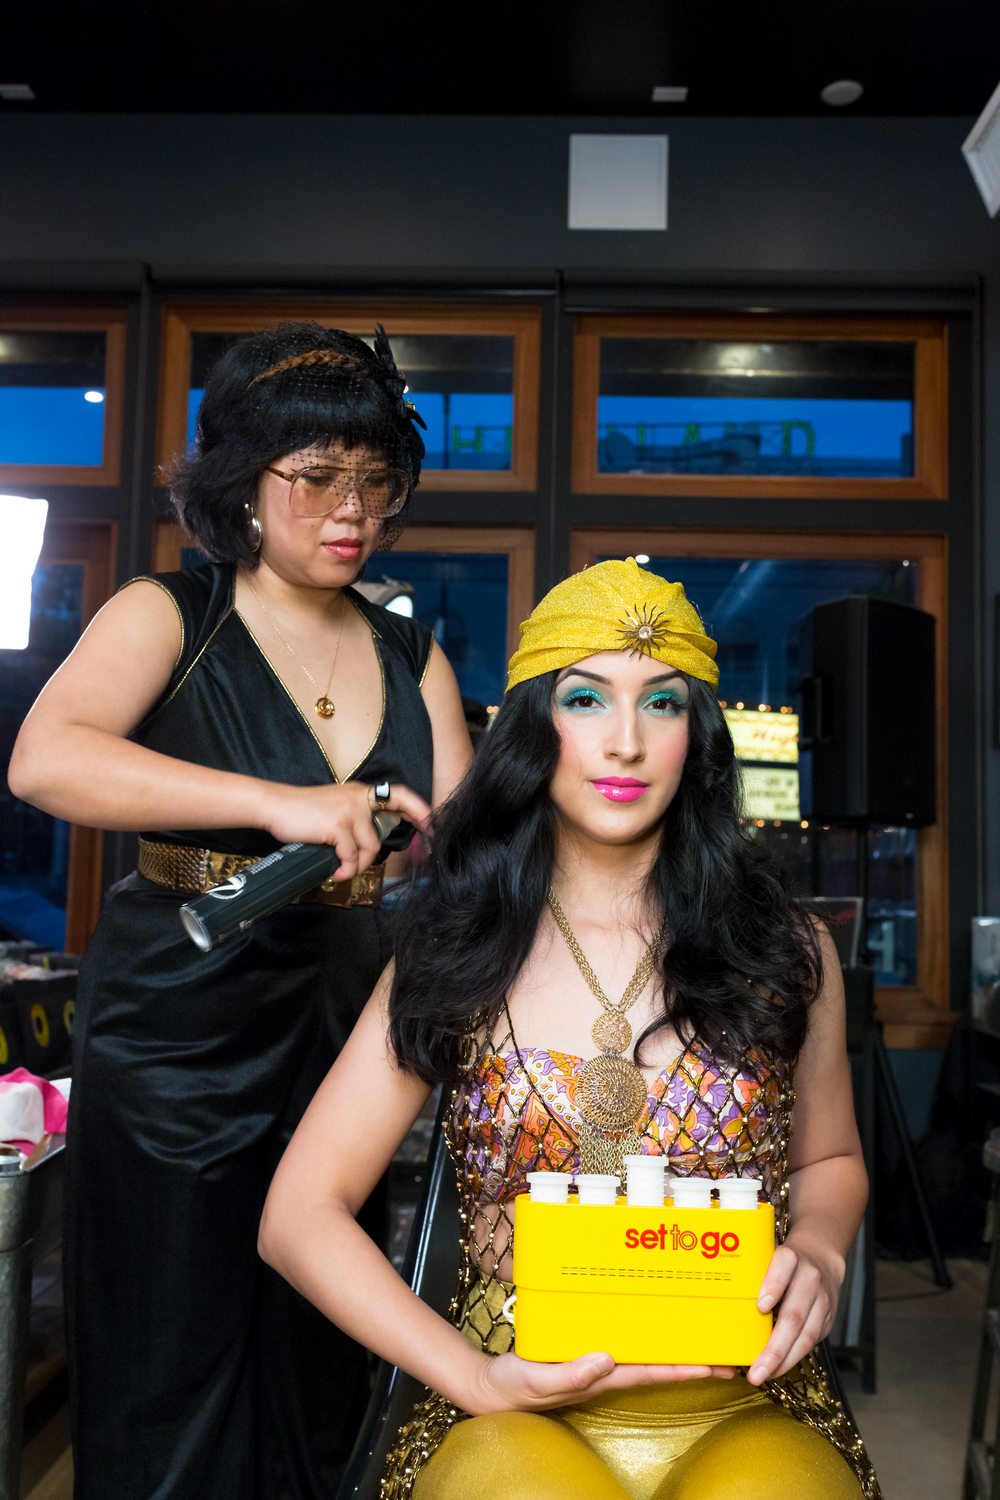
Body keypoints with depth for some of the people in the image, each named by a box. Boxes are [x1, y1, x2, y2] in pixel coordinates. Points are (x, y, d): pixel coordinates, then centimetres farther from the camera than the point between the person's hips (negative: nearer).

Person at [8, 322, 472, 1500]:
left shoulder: (410, 657, 10)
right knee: (170, 1395, 8)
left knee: (316, 1383, 14)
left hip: (345, 1037, 4)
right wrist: (278, 804, -30)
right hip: (178, 1042, -3)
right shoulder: (169, 618, -3)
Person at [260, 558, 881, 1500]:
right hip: (521, 1418, -1)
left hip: (742, 1418, 2)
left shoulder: (785, 952, 3)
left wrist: (815, 1255, -4)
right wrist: (478, 1381, -12)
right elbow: (299, 1214, -1)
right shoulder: (458, 960, 0)